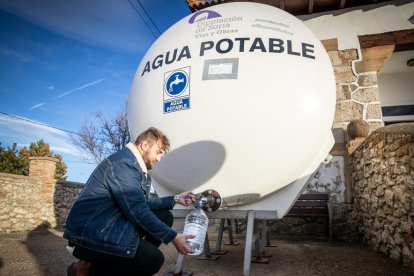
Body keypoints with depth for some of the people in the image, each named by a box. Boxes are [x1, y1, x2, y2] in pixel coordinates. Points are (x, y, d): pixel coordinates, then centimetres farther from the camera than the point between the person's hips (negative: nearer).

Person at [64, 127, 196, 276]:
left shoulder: (138, 167, 11)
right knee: (154, 259, -15)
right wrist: (172, 237, -20)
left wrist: (175, 199, 9)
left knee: (164, 216, 5)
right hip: (90, 232, -10)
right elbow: (137, 211, -25)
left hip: (112, 223, 10)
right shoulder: (124, 163, -22)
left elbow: (144, 203, 16)